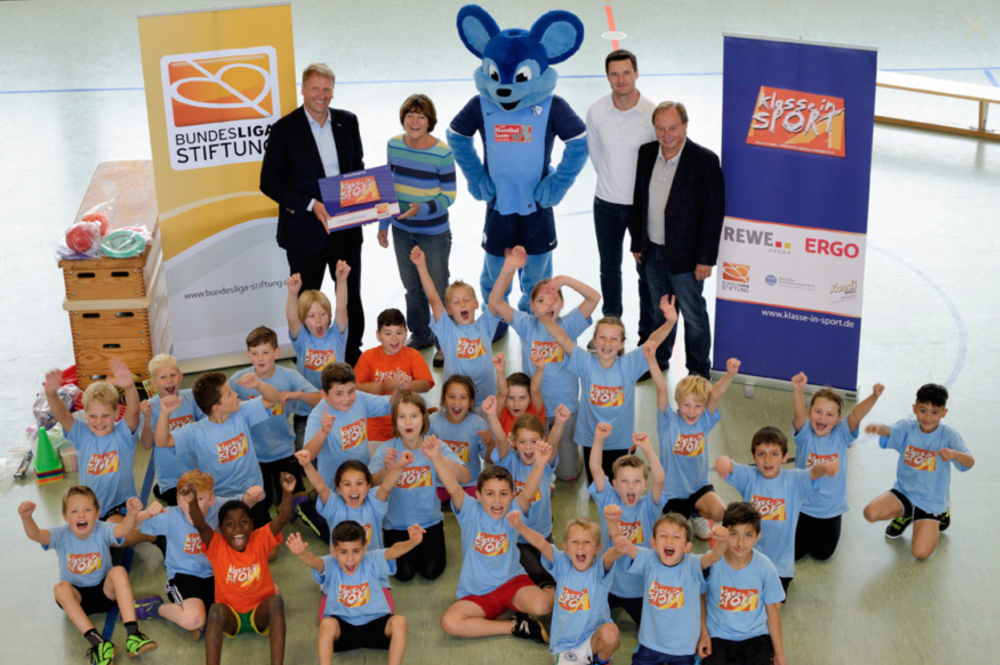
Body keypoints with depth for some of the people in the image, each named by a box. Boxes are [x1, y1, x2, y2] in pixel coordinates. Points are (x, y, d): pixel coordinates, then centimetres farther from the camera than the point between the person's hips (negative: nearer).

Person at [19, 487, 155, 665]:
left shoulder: (102, 530, -12)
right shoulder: (61, 535, -11)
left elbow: (123, 529, -34)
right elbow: (35, 534, -31)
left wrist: (131, 514, -58)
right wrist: (26, 517, -54)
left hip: (105, 591, 0)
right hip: (77, 597, 1)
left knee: (119, 571, -29)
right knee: (61, 588, -31)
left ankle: (133, 634, -39)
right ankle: (97, 642, -40)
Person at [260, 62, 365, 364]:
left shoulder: (347, 122, 2)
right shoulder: (284, 129, -11)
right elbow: (269, 183, -10)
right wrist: (310, 205, -20)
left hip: (346, 229, 4)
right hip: (305, 232, -3)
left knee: (351, 298, 14)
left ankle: (353, 357, 30)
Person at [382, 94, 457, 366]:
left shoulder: (443, 153, -19)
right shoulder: (394, 145, -3)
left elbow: (449, 195, -13)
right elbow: (390, 186, 8)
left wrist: (422, 209, -29)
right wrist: (383, 224, 11)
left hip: (434, 233, -5)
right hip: (402, 231, 5)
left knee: (438, 290, 5)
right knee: (411, 286, 18)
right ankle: (420, 335, 38)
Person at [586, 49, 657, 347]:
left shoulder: (652, 113, -16)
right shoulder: (596, 111, -8)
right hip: (606, 203, 2)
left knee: (647, 272, 9)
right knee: (609, 269, 17)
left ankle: (648, 334, 23)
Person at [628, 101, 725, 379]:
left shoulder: (705, 161, -16)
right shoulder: (646, 153, 0)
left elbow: (714, 212, -14)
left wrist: (706, 258, -15)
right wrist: (637, 243, 10)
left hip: (684, 256, -5)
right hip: (652, 251, 5)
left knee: (693, 315, 10)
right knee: (661, 311, 21)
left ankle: (698, 370, 26)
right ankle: (659, 359, 40)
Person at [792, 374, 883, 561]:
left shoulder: (841, 435, -11)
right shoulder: (805, 434, -15)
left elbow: (856, 415, -28)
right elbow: (799, 414, -35)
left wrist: (874, 397, -48)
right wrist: (798, 391, -57)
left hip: (830, 508, 1)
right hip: (803, 505, -1)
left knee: (822, 553, 3)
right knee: (794, 552, -2)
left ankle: (822, 529, 36)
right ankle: (806, 529, 31)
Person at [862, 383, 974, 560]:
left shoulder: (949, 435, -16)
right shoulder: (907, 427, -11)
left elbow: (970, 462, -27)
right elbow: (890, 431, -34)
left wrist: (954, 454, -51)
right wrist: (879, 428, -60)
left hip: (931, 501, -2)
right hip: (904, 490, 3)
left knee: (921, 552, -13)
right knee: (871, 513, -21)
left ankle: (941, 515, 19)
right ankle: (904, 514, 15)